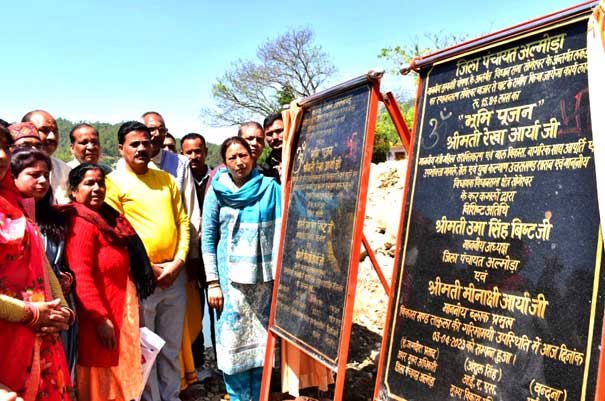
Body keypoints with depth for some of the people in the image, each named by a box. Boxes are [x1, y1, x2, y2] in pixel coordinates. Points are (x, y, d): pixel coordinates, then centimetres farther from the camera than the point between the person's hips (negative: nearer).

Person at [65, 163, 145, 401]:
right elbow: (81, 277, -21)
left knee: (118, 381, 18)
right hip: (99, 319, -9)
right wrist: (101, 319, -22)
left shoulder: (109, 219, 13)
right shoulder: (81, 224, -15)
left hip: (119, 316, 9)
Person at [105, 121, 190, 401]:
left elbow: (183, 222, 9)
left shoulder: (166, 179, 12)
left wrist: (178, 262, -4)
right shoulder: (114, 182, -2)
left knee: (171, 347, 15)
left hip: (174, 275, 4)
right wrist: (147, 268, -10)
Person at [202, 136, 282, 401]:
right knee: (233, 339, 4)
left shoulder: (270, 188, 0)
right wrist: (212, 281, -2)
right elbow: (208, 238, 2)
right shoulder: (217, 191, 0)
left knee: (262, 339, 10)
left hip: (264, 275, 1)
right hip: (231, 276, 0)